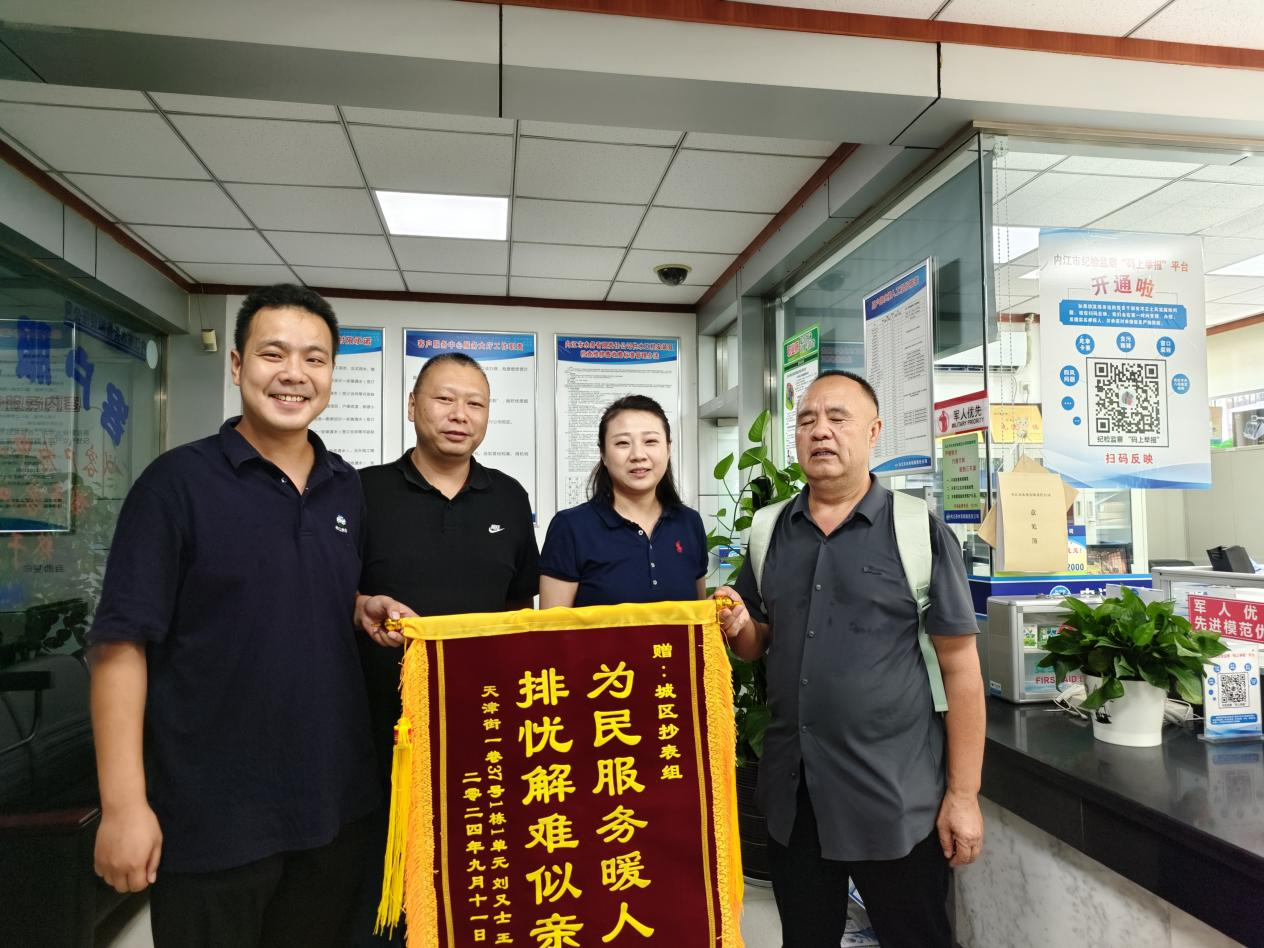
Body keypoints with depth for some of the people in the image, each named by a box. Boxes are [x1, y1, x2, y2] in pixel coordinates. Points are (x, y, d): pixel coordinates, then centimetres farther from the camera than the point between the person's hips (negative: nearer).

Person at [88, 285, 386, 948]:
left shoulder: (347, 489, 5)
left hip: (335, 804, 5)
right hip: (210, 816, -4)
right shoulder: (178, 482, -10)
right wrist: (124, 804, -15)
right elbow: (120, 645, -12)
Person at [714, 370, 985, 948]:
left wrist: (963, 793, -9)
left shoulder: (918, 529, -9)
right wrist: (740, 626, -9)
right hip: (790, 792, 4)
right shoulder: (770, 532, 4)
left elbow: (960, 666, -8)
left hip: (894, 795, -4)